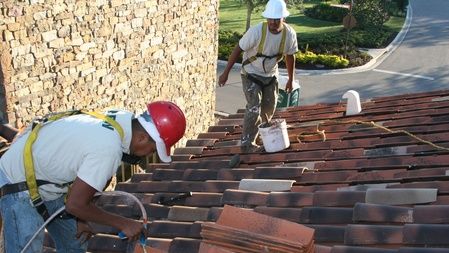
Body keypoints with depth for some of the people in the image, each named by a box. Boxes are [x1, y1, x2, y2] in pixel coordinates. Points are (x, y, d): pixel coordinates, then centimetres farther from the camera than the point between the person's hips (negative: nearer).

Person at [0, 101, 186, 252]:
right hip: (19, 185, -9)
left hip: (48, 182, 9)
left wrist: (81, 219, 2)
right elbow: (75, 204, -26)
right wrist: (124, 224, -16)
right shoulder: (109, 148, -33)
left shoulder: (118, 121, -6)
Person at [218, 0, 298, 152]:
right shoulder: (256, 31, -28)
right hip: (251, 74, -4)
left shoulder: (289, 34, -16)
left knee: (269, 109, 15)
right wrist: (225, 73, -17)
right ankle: (247, 143, 2)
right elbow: (238, 49, -18)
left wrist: (291, 80, 9)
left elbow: (290, 56, 0)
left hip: (271, 75, 5)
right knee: (254, 109, -13)